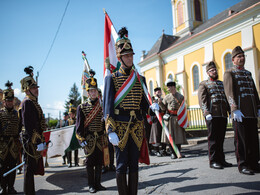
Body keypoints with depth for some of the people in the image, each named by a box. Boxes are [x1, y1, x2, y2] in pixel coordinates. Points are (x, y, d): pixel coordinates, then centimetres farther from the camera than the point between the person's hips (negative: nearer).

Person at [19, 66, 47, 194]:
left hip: (35, 140, 10)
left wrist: (41, 140, 20)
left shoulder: (33, 102, 17)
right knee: (30, 167, -1)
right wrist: (39, 142, -23)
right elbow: (29, 125, -21)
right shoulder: (27, 103, -13)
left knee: (31, 167, 17)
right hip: (31, 141, -10)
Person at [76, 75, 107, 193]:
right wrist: (81, 139, -8)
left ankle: (98, 183, 22)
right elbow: (79, 125, -2)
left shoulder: (102, 106, 7)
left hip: (100, 138, 3)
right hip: (89, 138, -3)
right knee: (90, 162, 4)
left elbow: (105, 122, 11)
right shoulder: (82, 107, -1)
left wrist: (106, 136, 8)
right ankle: (91, 185, 16)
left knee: (99, 161, 9)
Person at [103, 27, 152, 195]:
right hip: (120, 125, -4)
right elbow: (108, 106, -7)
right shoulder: (111, 78, -1)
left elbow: (143, 104, 14)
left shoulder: (140, 79, 12)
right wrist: (111, 131, -16)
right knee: (122, 164, 3)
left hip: (137, 125, 4)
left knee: (134, 164, 10)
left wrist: (151, 108, -10)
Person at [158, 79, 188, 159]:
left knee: (179, 135, 2)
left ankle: (178, 152, 15)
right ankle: (172, 153, 8)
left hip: (178, 118, 0)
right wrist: (160, 102, -10)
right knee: (170, 136, -1)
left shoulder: (181, 97, 4)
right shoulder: (166, 97, 8)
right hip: (169, 119, 1)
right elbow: (164, 108, 8)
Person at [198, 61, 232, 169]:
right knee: (213, 138, -2)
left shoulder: (222, 83, 22)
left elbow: (227, 98, 21)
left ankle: (221, 159, 19)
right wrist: (206, 112, -18)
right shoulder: (203, 84, 3)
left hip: (223, 115, 6)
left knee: (221, 138, 10)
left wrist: (230, 110, 11)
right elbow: (202, 99, -7)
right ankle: (213, 161, 5)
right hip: (212, 115, -6)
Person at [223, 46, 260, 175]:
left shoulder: (248, 73, 22)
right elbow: (229, 92, -11)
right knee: (241, 140, -3)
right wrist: (235, 109, -20)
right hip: (240, 113, -7)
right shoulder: (229, 73, 0)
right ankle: (242, 165, 5)